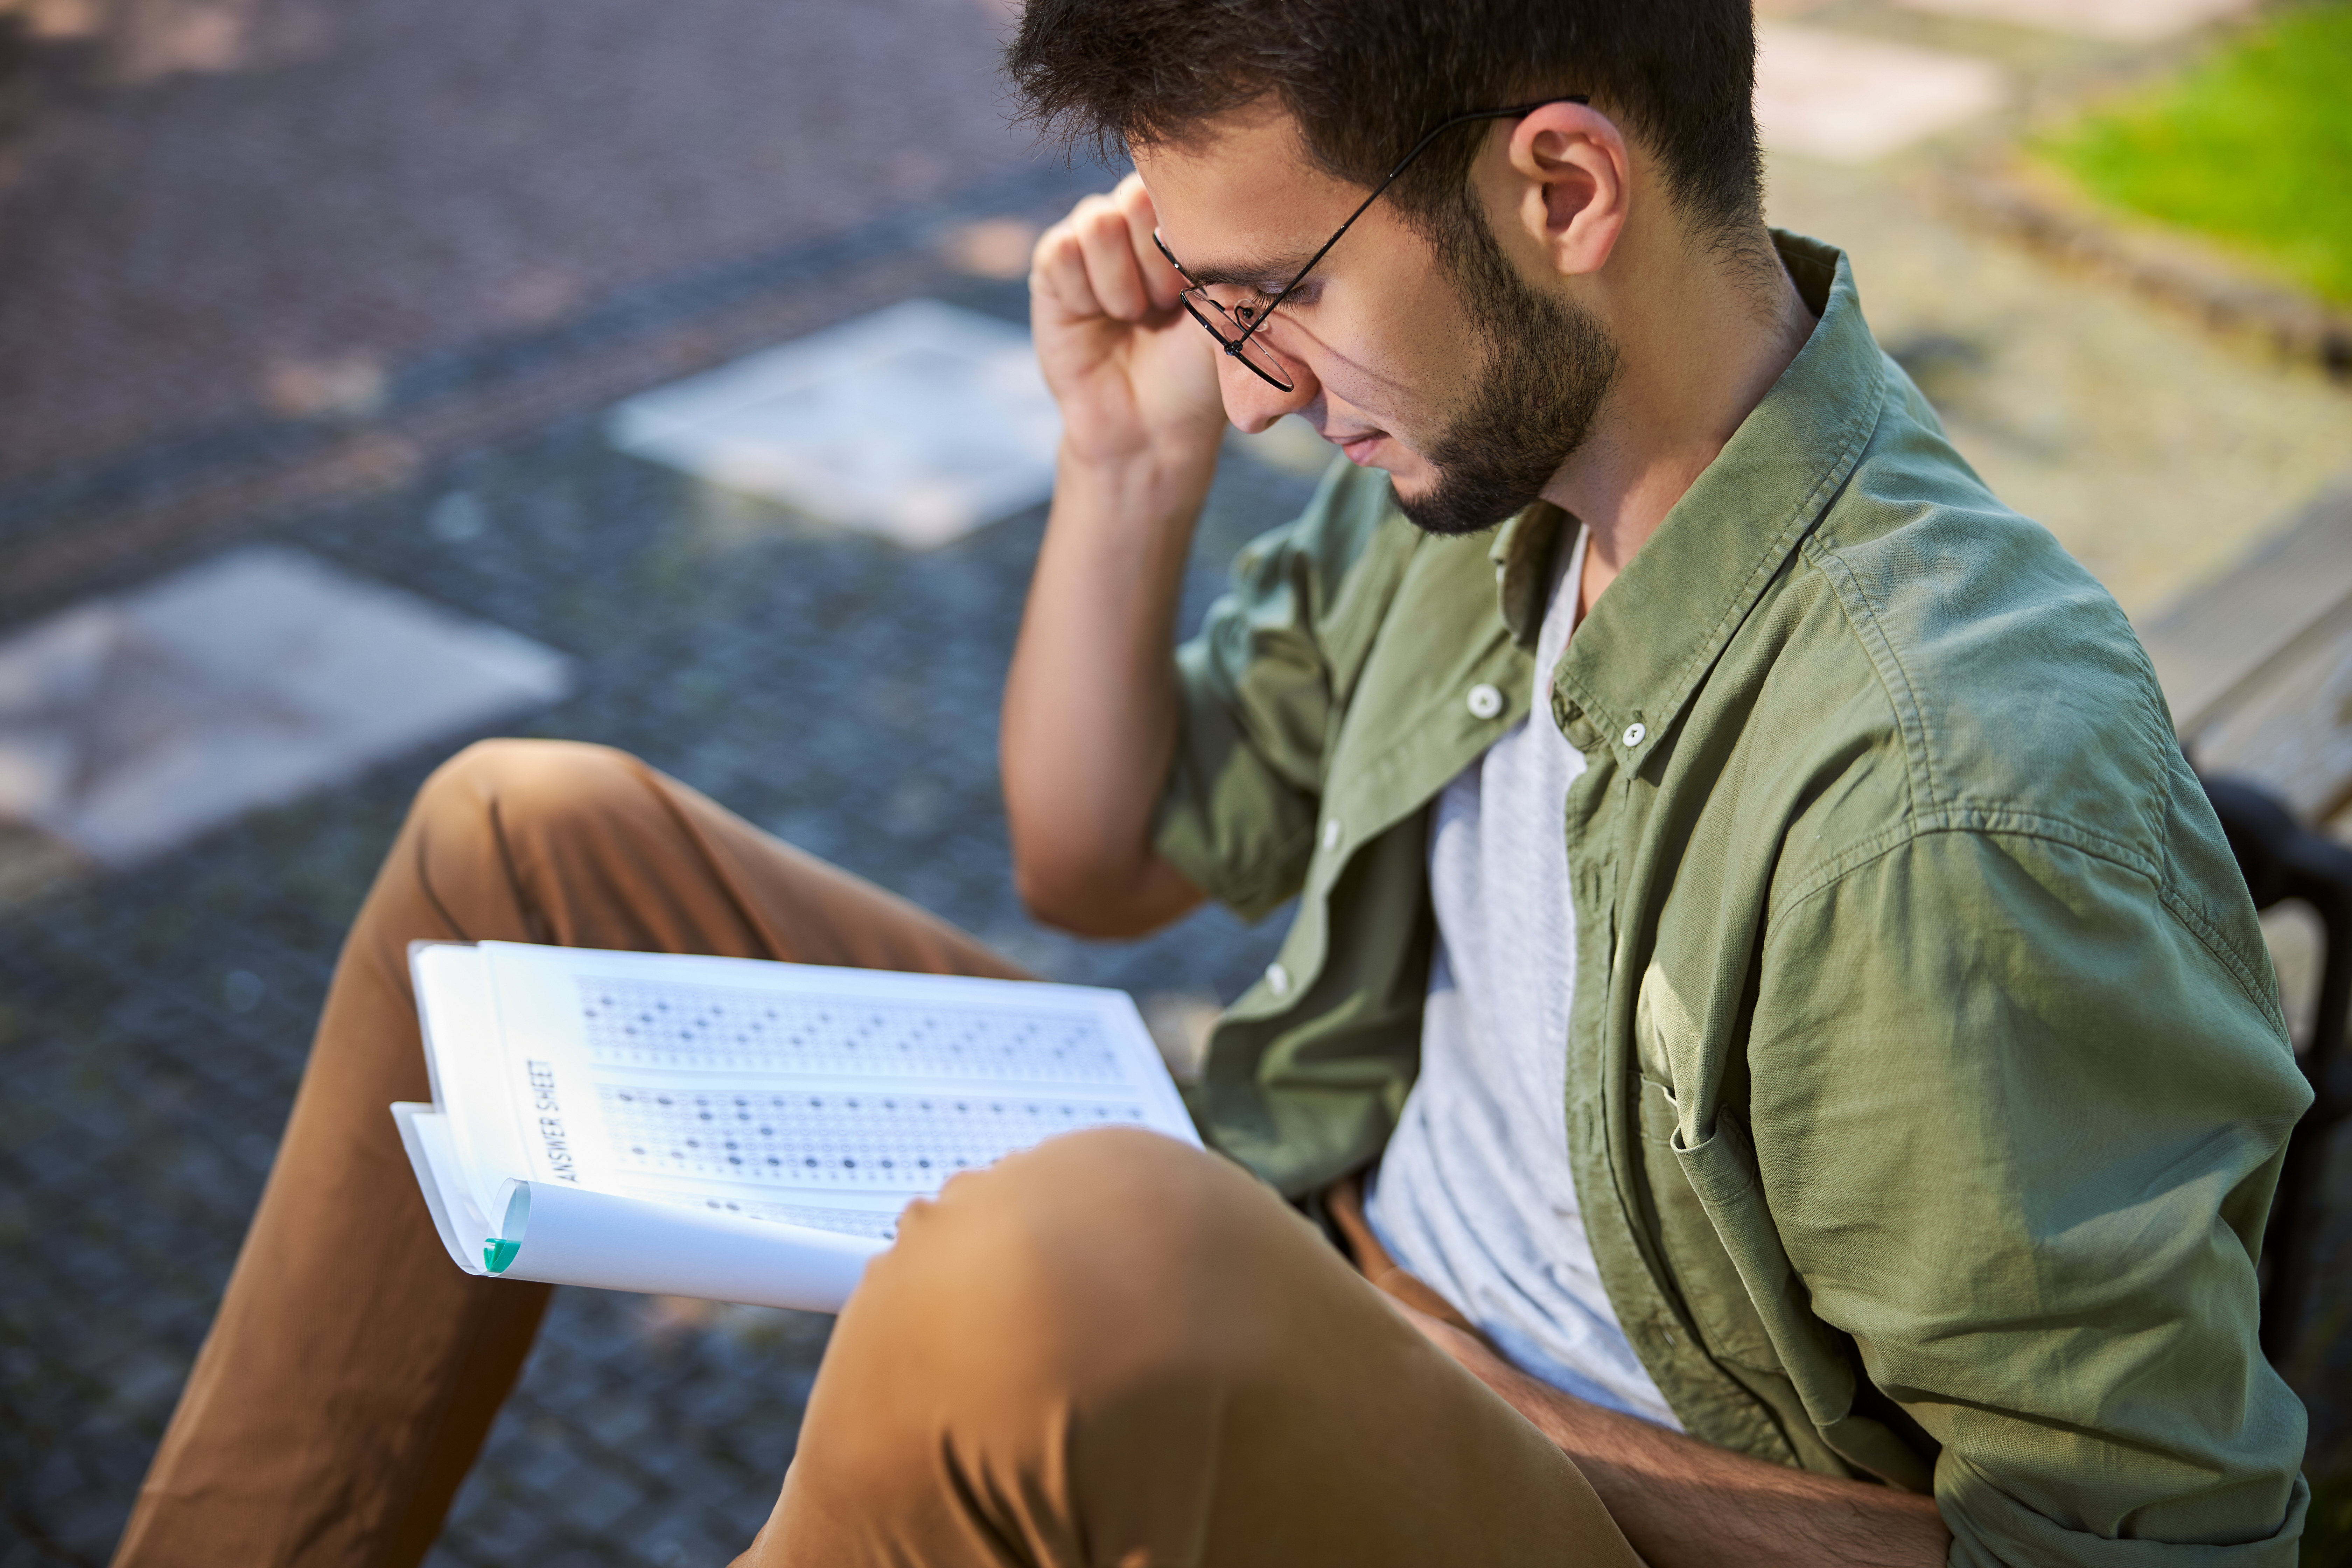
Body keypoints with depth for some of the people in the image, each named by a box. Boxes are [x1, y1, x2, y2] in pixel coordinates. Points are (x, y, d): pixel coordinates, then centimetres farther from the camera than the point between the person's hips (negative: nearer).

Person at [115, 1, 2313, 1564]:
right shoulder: (1482, 461, -3)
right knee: (531, 839, 4)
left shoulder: (1956, 805, -30)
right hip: (1313, 1297, 8)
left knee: (1079, 1255, -43)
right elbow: (1105, 864, 11)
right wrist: (1128, 463, -5)